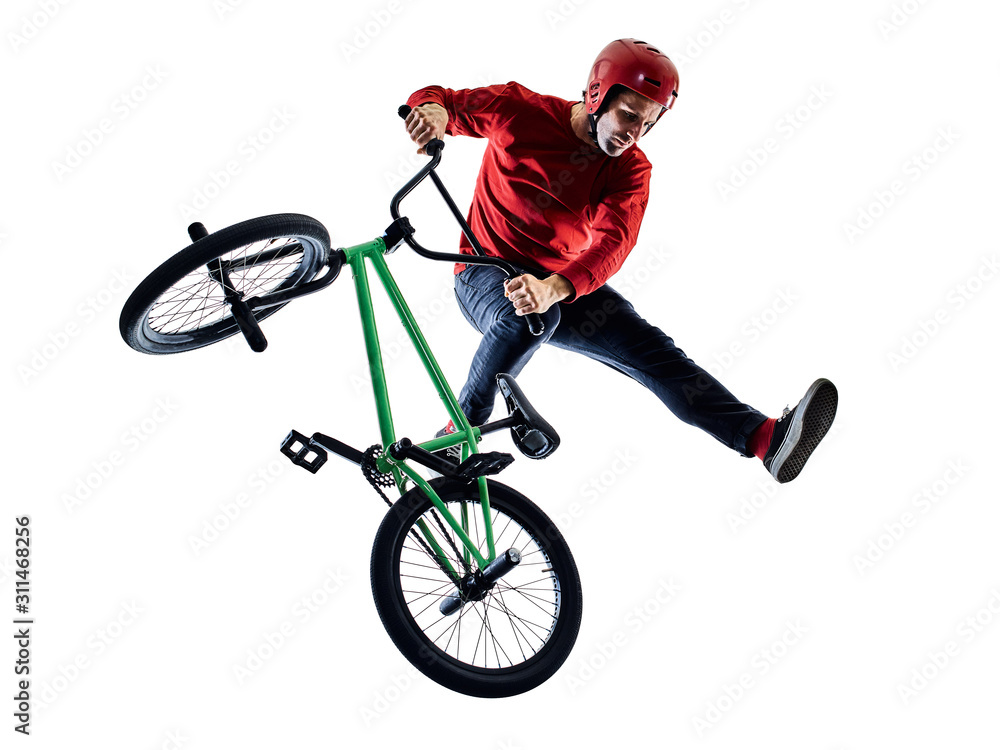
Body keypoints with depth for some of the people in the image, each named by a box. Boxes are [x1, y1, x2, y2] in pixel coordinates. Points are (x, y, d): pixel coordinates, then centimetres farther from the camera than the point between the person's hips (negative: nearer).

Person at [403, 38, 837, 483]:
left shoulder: (631, 169, -7)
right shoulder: (520, 110, -12)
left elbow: (614, 241, -25)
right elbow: (436, 99, -3)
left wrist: (555, 288, -46)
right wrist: (435, 111, -31)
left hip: (566, 285, 3)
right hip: (487, 274, -3)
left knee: (652, 350, -16)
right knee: (529, 319, -39)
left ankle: (764, 436, -27)